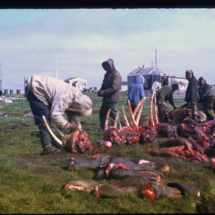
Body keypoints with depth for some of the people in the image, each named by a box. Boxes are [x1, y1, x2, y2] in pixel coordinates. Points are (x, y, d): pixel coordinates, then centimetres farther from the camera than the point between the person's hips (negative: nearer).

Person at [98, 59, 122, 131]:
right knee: (102, 112, 15)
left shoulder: (116, 75, -14)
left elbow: (114, 87, -23)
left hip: (112, 99, -10)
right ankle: (103, 127, 26)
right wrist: (100, 91, 1)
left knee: (113, 115, -6)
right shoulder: (107, 74, 16)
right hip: (106, 98, 10)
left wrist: (104, 92, -21)